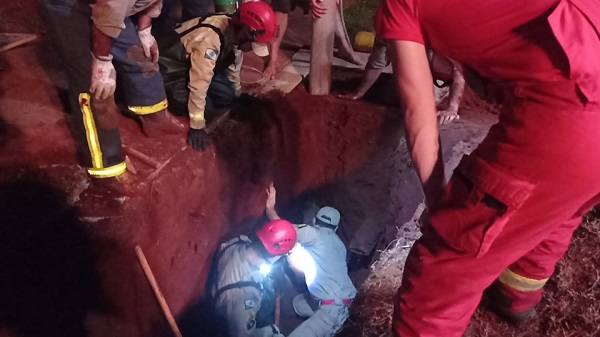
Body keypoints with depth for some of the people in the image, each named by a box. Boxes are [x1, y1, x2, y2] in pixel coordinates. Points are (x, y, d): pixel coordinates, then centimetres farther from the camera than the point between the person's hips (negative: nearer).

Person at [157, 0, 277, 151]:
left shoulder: (234, 32, -9)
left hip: (194, 64, 8)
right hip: (171, 69, -8)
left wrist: (238, 94, 20)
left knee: (227, 96, -3)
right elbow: (200, 82, -36)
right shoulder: (210, 38, -36)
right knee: (206, 110, -19)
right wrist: (197, 126, -32)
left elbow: (233, 64, 9)